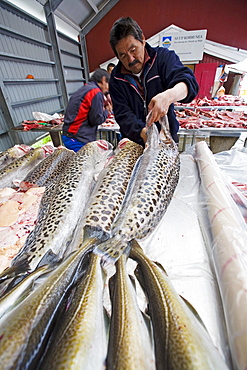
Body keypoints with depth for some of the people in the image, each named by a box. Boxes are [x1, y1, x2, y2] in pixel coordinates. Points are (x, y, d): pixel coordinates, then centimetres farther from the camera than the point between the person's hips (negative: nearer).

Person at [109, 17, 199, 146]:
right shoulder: (116, 78, 3)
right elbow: (123, 115, -7)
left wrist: (169, 96, -37)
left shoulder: (163, 57, 1)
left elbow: (189, 83, -13)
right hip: (134, 144, 2)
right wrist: (143, 133, -26)